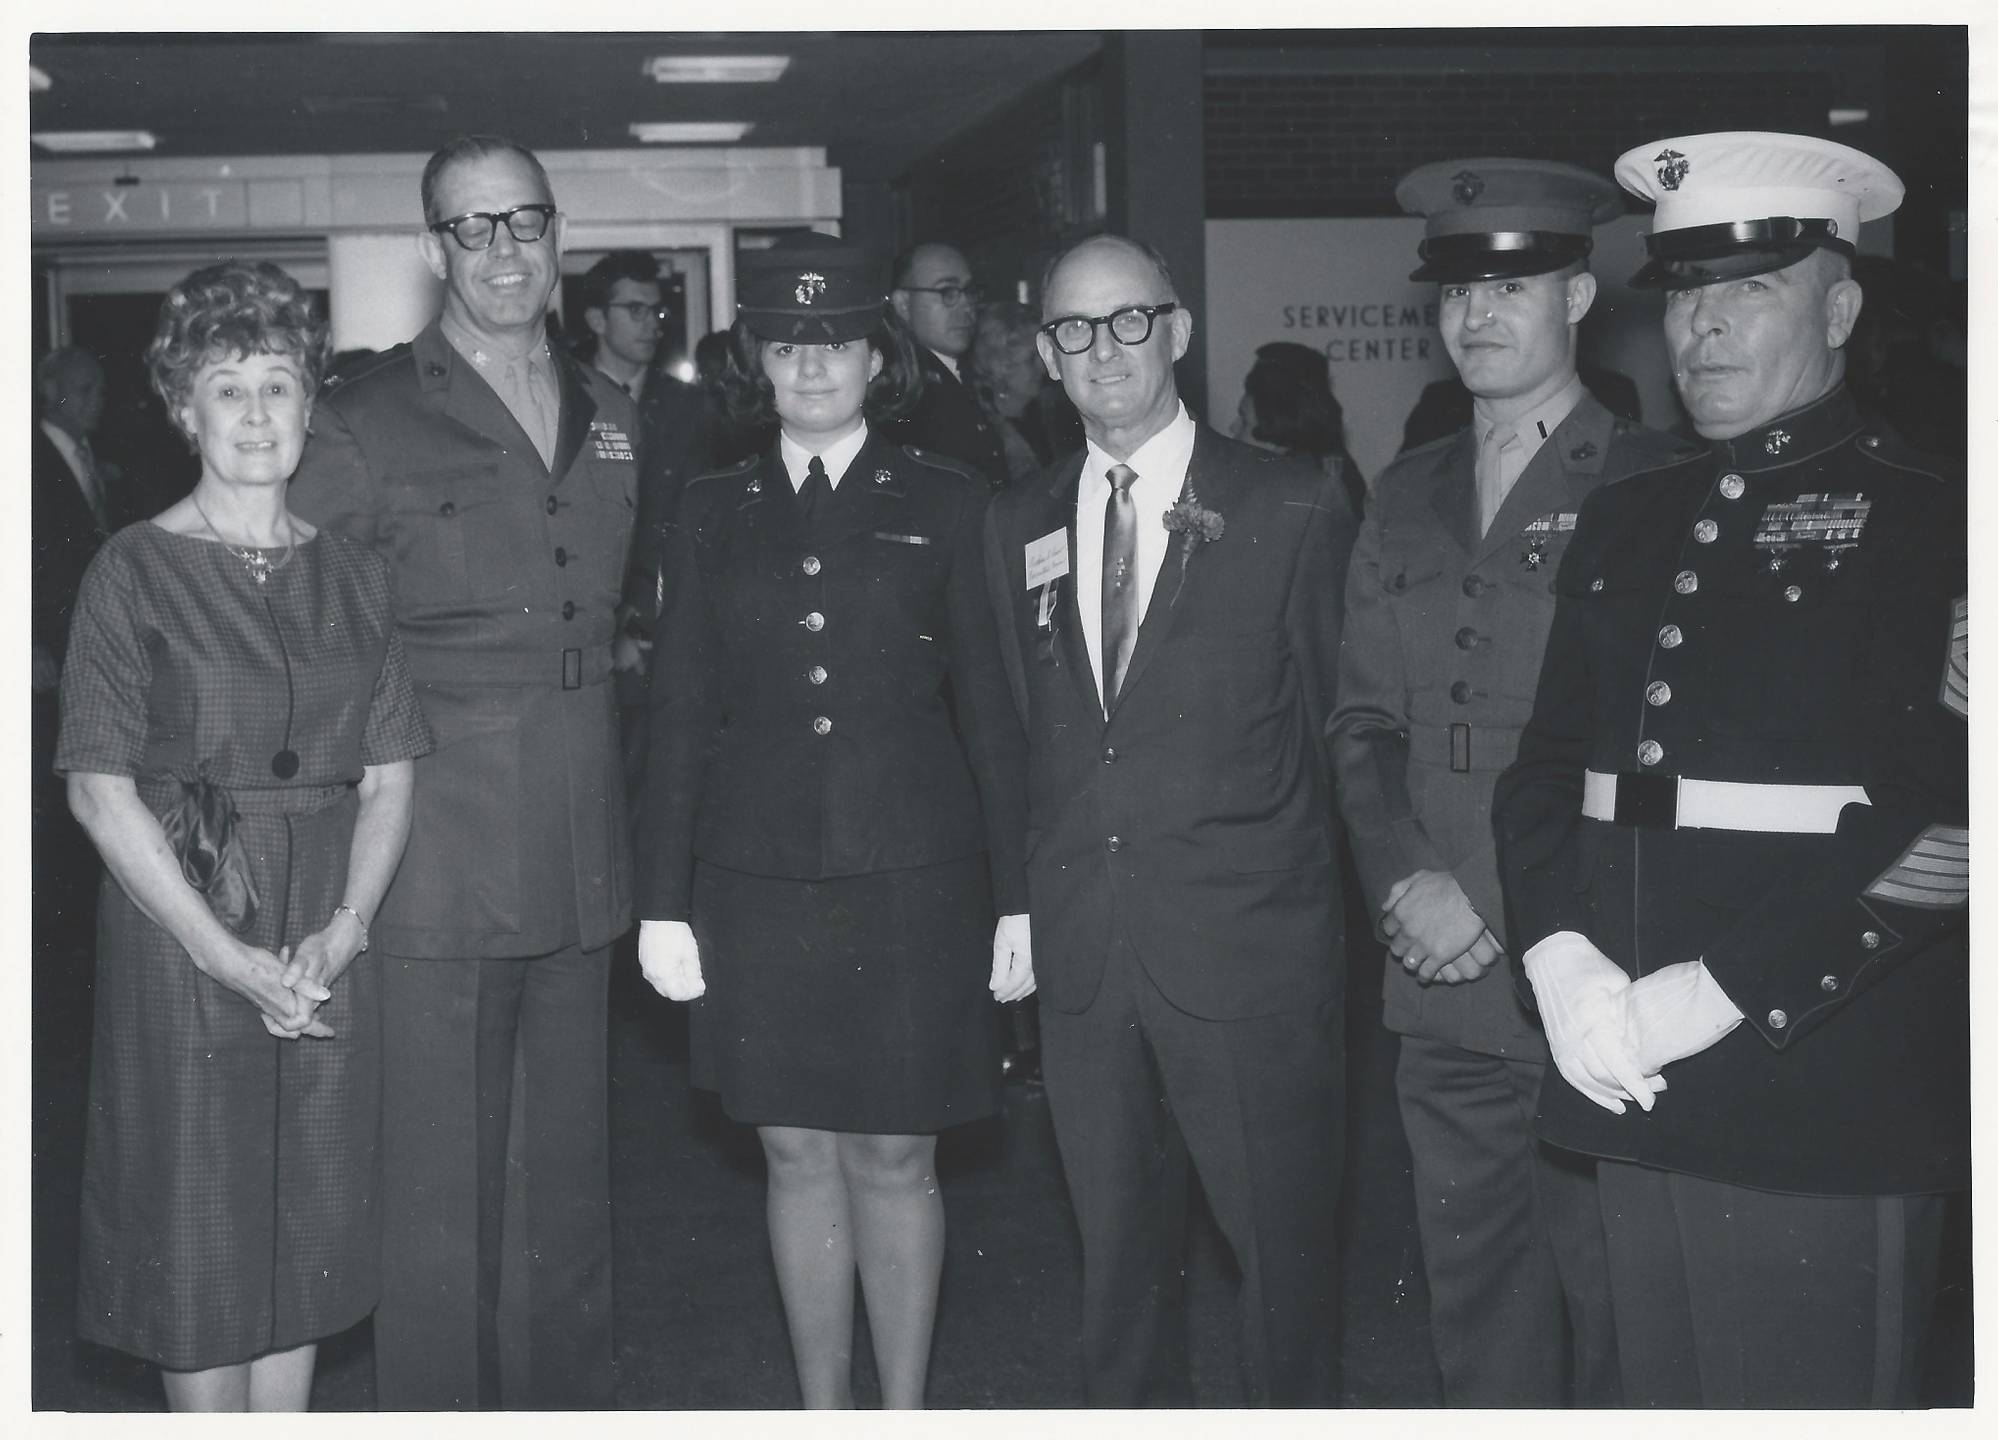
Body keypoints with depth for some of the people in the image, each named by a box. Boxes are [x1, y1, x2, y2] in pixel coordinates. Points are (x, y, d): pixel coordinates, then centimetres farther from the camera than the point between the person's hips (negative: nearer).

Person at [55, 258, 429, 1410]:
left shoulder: (353, 577, 8)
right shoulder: (136, 572, -3)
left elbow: (389, 777, 5)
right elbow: (99, 791, -8)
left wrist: (345, 926, -11)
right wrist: (226, 953, -16)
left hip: (330, 949, 3)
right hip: (178, 936, -3)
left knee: (307, 1234, 10)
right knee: (197, 1240, 5)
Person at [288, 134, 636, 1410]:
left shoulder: (614, 420, 12)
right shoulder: (364, 425, -5)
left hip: (584, 866, 5)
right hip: (440, 863, -5)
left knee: (570, 1182, 15)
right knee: (440, 1194, 0)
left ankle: (571, 1404, 29)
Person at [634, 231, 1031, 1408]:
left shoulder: (946, 504, 2)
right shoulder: (713, 514, 8)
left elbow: (991, 709, 1)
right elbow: (682, 716, 7)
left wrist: (1017, 900, -2)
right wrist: (664, 902, 2)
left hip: (909, 874, -2)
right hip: (758, 876, 2)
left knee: (895, 1157, 4)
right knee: (798, 1153, 9)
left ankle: (905, 1410, 20)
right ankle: (823, 1408, 24)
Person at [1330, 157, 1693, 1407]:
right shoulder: (1408, 498, 14)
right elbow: (1365, 719, 14)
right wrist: (1406, 881, -3)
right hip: (1445, 989, 5)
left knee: (1619, 1311, 4)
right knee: (1478, 1305, 12)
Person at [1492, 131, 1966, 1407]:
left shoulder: (1934, 517, -3)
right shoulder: (1625, 522, 16)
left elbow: (1946, 814, -13)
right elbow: (1547, 765, 14)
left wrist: (1713, 995, -16)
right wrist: (1564, 964, -4)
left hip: (1825, 1103, -5)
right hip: (1632, 1078, 5)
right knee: (1662, 1396, 12)